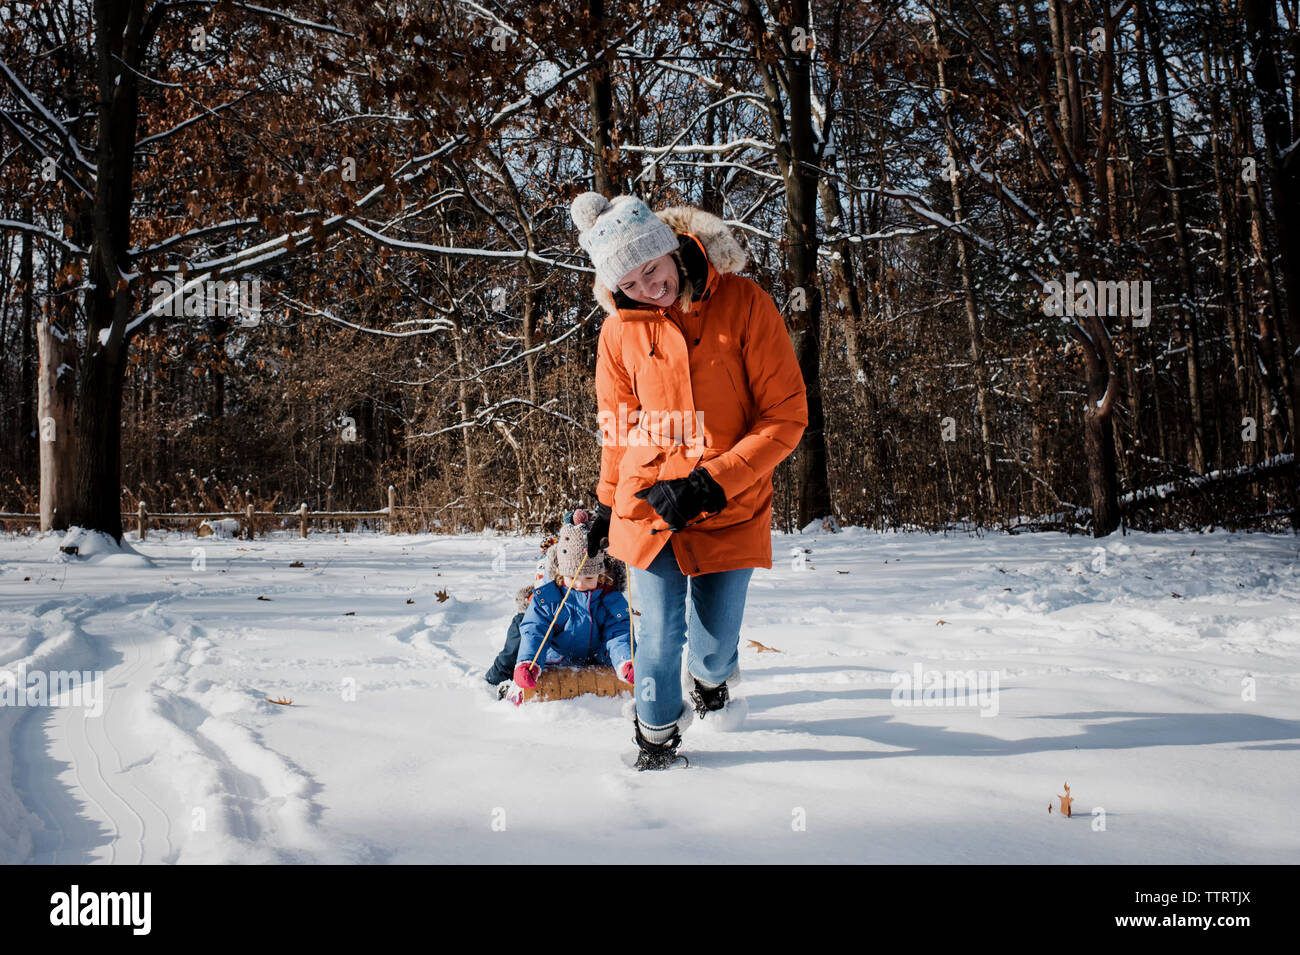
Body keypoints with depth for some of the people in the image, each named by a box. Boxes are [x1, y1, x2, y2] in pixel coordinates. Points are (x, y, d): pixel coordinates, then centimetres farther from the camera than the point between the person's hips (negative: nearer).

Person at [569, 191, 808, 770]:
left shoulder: (743, 304, -10)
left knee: (714, 646, 9)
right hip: (649, 511, 1)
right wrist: (608, 502, 21)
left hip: (731, 513, -1)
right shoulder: (620, 331, -2)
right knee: (660, 639, 0)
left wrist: (711, 482, -17)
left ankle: (711, 679, 47)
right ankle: (656, 741, 28)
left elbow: (786, 415, -11)